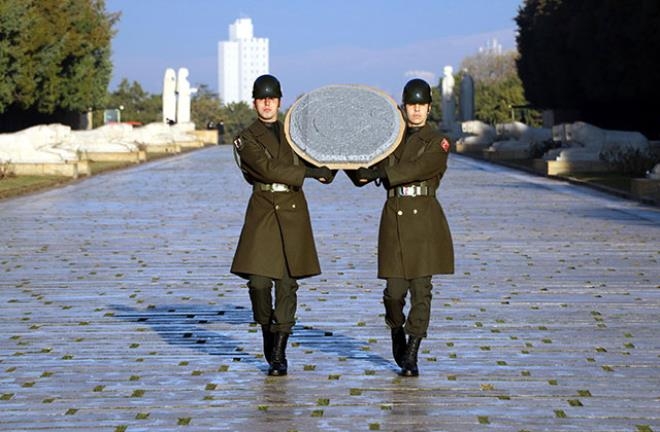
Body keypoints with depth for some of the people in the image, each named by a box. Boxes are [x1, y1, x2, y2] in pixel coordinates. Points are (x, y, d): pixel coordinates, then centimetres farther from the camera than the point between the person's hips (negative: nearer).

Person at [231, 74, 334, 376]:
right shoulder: (247, 139, 3)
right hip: (262, 211, -2)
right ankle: (267, 331, 18)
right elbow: (268, 169, -12)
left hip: (293, 211, 2)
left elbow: (320, 166, 17)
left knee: (287, 282, -2)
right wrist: (309, 172, -16)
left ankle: (278, 355, 2)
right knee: (259, 280, -11)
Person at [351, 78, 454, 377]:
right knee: (395, 289, -3)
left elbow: (418, 169, -17)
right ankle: (397, 331, 29)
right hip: (394, 219, 2)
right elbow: (361, 176, 11)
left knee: (421, 289, -3)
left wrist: (379, 172, -20)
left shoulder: (438, 143, 2)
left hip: (425, 220, -2)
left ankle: (410, 357, 4)